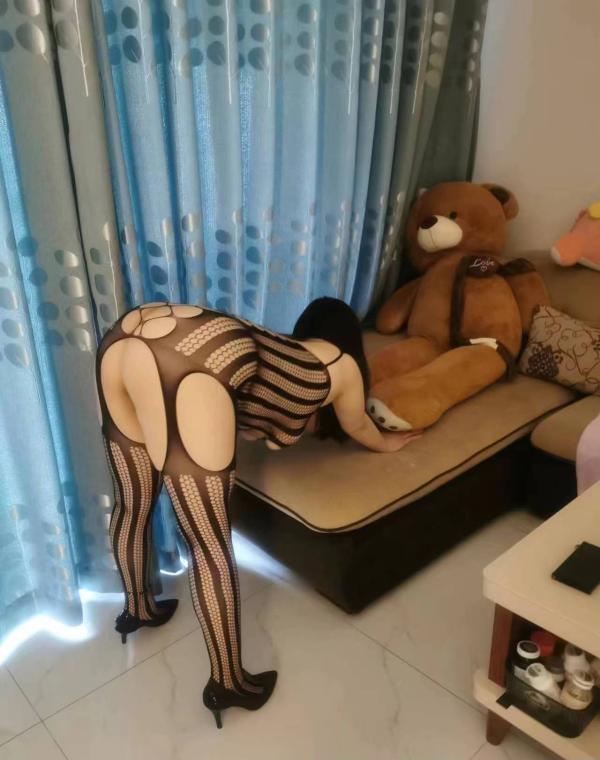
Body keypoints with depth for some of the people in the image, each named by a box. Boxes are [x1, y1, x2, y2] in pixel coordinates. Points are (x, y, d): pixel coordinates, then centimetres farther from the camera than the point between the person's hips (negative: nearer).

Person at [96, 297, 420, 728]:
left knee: (133, 502, 28)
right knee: (212, 547, 6)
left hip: (124, 337, 9)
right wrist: (387, 442, 62)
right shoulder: (341, 364, 25)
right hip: (191, 364, -9)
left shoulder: (279, 351, 39)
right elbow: (356, 426, 43)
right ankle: (228, 682, 25)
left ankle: (138, 608, 52)